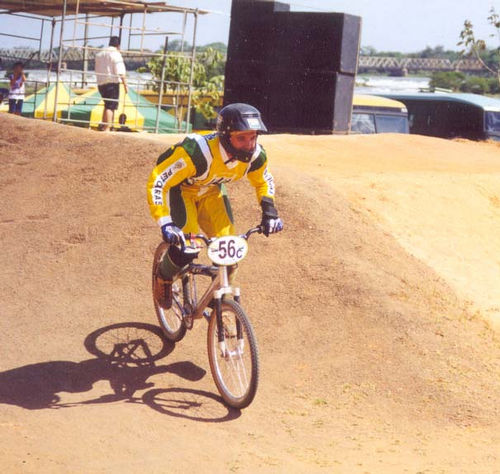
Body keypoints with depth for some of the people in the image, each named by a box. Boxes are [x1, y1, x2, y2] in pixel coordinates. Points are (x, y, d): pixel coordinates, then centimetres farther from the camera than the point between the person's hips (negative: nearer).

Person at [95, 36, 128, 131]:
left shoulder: (99, 54, 16)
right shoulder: (116, 54, -8)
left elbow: (97, 70, 20)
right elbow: (120, 72, -16)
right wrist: (125, 84, -14)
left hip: (101, 83, 7)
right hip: (112, 83, -7)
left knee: (107, 105, 19)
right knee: (111, 106, -6)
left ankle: (103, 127, 20)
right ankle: (107, 128, -11)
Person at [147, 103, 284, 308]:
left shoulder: (255, 155, -23)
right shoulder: (196, 151, -42)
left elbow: (264, 182, 1)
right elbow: (157, 182, -38)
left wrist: (269, 211, -13)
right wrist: (165, 223, -46)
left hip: (211, 191, 5)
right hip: (179, 189, -5)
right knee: (185, 249, -22)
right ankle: (163, 278, 12)